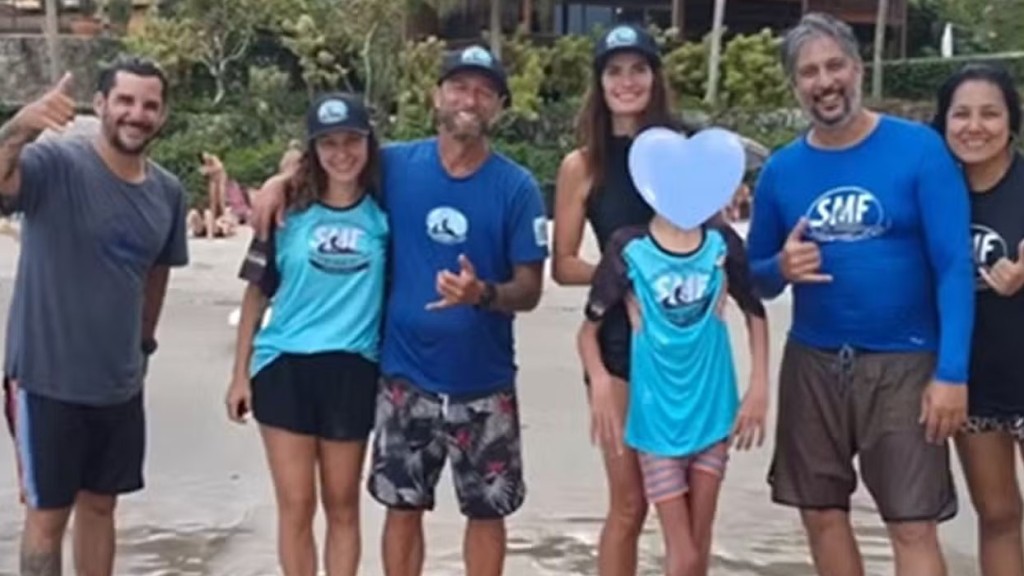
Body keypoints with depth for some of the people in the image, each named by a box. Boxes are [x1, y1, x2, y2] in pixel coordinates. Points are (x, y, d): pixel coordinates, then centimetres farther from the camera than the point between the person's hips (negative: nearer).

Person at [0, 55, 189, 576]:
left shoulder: (168, 192, 2)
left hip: (120, 382, 5)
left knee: (99, 505, 19)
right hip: (48, 378, -5)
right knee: (48, 514, 7)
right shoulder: (57, 163, -15)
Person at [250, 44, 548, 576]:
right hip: (405, 377, 1)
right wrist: (281, 180, -6)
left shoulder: (517, 187, -7)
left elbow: (530, 290, -6)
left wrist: (483, 294, -27)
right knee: (403, 506, 11)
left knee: (486, 511, 11)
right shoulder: (396, 165, -3)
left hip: (484, 384, -1)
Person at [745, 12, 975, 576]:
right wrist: (782, 268, -12)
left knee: (913, 526, -2)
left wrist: (951, 372, -16)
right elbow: (755, 277, 11)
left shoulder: (918, 148, -7)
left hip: (902, 364, -3)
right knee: (821, 513, 11)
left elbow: (954, 266, -9)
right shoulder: (781, 169, 3)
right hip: (811, 363, 4)